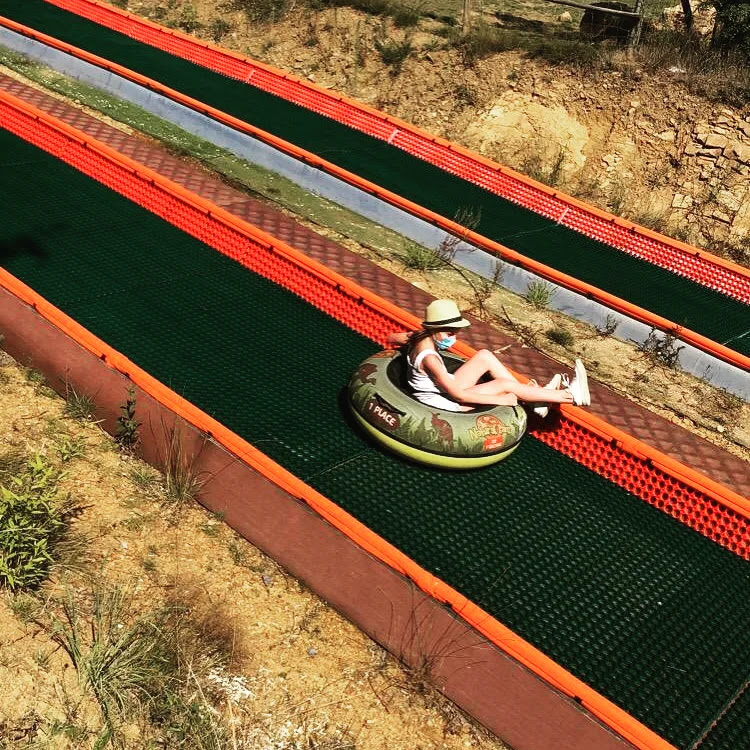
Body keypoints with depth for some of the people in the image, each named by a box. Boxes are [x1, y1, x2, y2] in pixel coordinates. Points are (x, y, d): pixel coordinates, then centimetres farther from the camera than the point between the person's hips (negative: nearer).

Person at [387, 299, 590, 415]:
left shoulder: (420, 337, -5)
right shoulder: (429, 358, -31)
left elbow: (392, 338, 16)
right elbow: (458, 395, -29)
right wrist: (500, 399, -23)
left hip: (444, 389, 10)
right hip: (443, 403, -10)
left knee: (484, 355, 5)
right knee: (506, 384, -14)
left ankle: (536, 398, 8)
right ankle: (571, 396, -5)